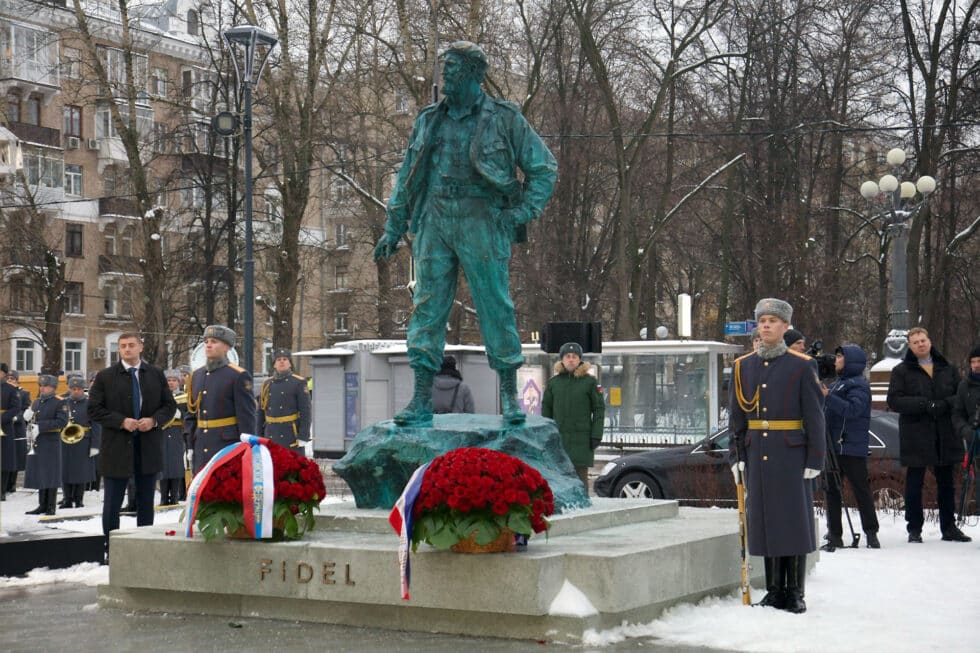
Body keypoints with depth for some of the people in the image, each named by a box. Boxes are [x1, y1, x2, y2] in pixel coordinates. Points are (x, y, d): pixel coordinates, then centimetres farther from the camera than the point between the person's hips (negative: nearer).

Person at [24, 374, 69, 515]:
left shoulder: (60, 403, -5)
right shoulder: (36, 402, 16)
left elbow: (62, 422, -17)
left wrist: (40, 427, -22)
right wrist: (27, 418, -3)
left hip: (51, 444, -6)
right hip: (36, 444, 6)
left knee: (51, 475, -2)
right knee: (39, 474, 9)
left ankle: (51, 507, 4)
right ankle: (42, 505, 16)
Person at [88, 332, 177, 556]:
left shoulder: (156, 375, 7)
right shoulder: (105, 377, -1)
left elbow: (169, 405, 9)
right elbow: (94, 410, -4)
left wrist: (154, 420, -11)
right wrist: (121, 421, -16)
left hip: (149, 447, 2)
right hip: (117, 447, -2)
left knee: (146, 501, 10)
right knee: (112, 502, 2)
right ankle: (110, 549, 10)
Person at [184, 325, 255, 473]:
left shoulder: (239, 376, -6)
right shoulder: (196, 376, 13)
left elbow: (247, 418, -9)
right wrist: (190, 445, 10)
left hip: (229, 449, -6)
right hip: (201, 452, 6)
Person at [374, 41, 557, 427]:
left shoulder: (504, 119, 2)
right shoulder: (429, 120, 14)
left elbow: (544, 169, 6)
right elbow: (407, 177, 20)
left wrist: (523, 211, -6)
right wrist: (393, 228, 15)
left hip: (482, 225, -3)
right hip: (435, 223, 4)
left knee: (495, 307, -2)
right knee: (428, 308, 0)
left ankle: (510, 397, 9)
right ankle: (421, 402, 2)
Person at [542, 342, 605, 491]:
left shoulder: (590, 382, 2)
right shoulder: (553, 382, 9)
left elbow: (599, 409, 1)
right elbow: (546, 409, 12)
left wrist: (596, 435, -6)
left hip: (582, 439, -2)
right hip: (558, 437, 2)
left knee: (581, 474, 1)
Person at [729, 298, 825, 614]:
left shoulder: (801, 366, -2)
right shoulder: (743, 366, 9)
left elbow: (815, 416, -3)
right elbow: (737, 416, 12)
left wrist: (815, 459, -8)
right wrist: (737, 456, 5)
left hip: (792, 455, -3)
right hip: (757, 455, 3)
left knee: (795, 521, 0)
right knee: (764, 520, 6)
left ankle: (795, 593, 8)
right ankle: (774, 591, 14)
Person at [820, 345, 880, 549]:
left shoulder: (859, 385, -7)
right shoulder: (836, 384, 20)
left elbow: (853, 410, -23)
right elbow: (827, 412, 26)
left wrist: (828, 397, -25)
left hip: (852, 448, -9)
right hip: (832, 446, 9)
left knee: (861, 489, -2)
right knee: (832, 491, 7)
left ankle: (871, 533, 7)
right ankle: (834, 535, 10)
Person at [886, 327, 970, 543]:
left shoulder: (948, 369, 11)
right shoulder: (901, 371, 2)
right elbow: (894, 401, -8)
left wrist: (945, 404, -14)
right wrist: (923, 405, -19)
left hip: (945, 436, 3)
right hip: (915, 435, -3)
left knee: (946, 482, 10)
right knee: (914, 483, 2)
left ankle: (948, 527, 19)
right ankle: (914, 529, 9)